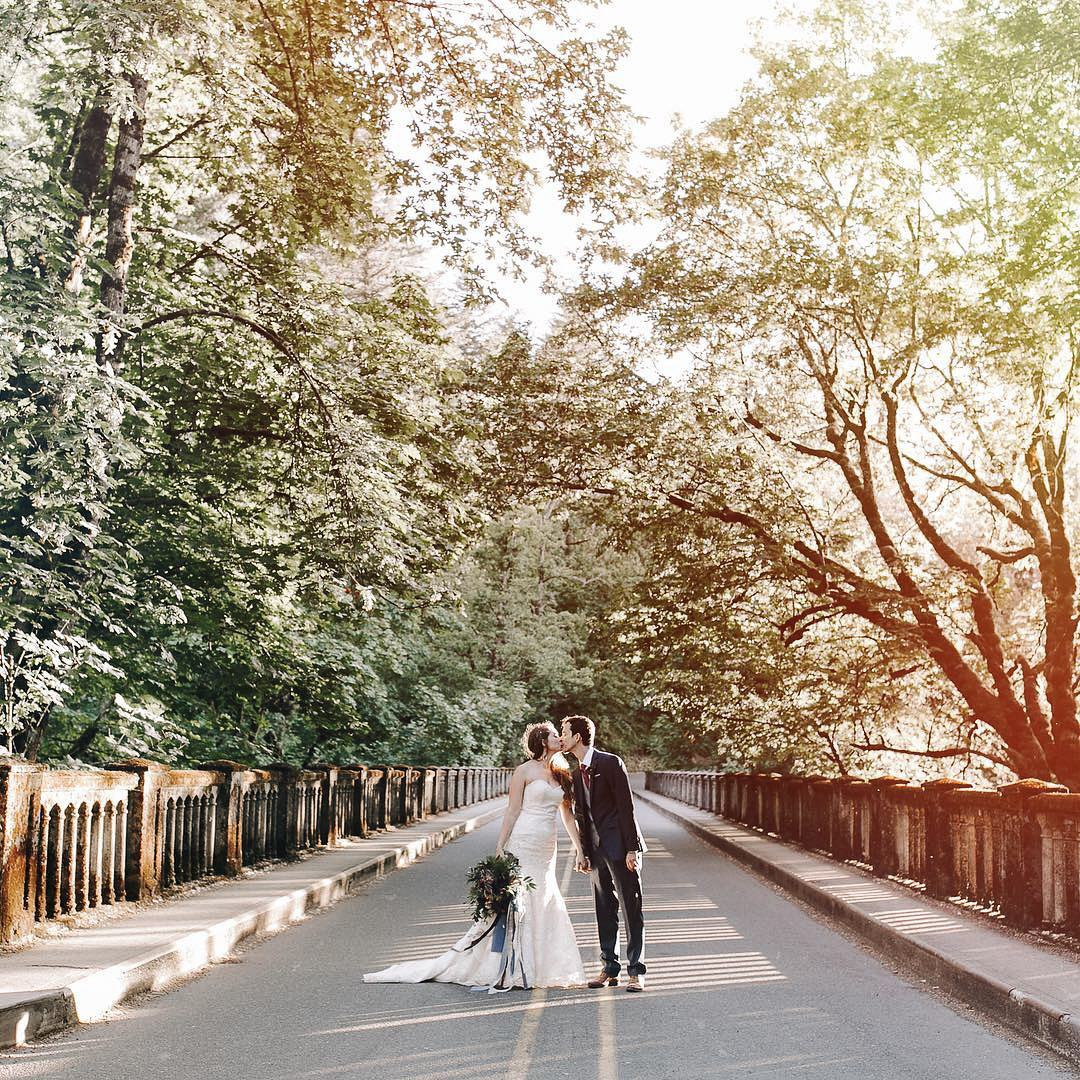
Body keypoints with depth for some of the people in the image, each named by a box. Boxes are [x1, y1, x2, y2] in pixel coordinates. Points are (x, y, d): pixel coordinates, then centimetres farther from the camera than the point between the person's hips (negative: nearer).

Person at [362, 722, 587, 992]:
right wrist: (500, 849, -12)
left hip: (547, 850, 7)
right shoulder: (525, 771, -5)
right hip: (523, 846, -7)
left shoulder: (561, 774, 13)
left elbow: (568, 815, 16)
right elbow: (512, 810, -8)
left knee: (544, 907, 7)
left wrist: (580, 850, 12)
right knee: (515, 906, -5)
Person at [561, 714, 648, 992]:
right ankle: (610, 969, 18)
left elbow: (626, 807, -13)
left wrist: (631, 848, -16)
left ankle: (636, 971, 1)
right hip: (597, 850, 7)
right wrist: (584, 852, 11)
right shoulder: (576, 773, 12)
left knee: (631, 909, -3)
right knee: (604, 911, 10)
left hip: (621, 848, -7)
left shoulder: (611, 763, -10)